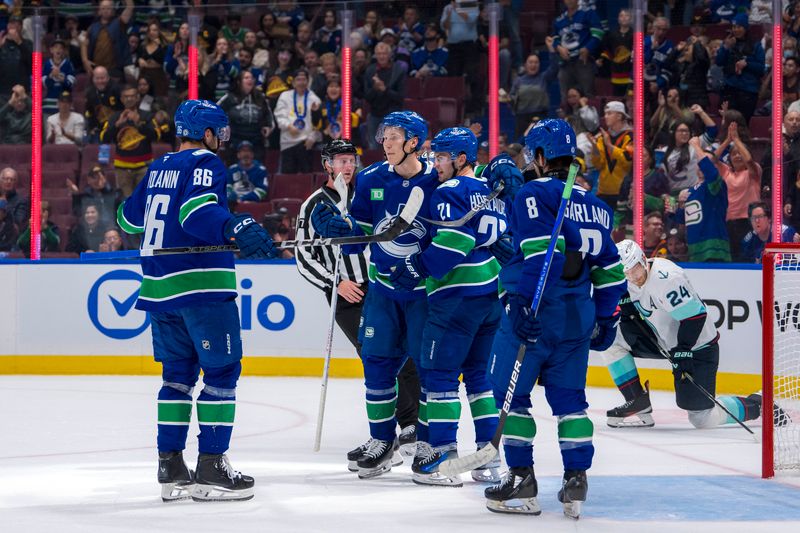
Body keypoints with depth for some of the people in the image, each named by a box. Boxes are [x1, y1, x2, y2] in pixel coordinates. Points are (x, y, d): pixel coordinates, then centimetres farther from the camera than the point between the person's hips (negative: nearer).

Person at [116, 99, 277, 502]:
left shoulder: (158, 169, 16)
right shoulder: (205, 163, -6)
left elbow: (130, 216, 28)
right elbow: (197, 209, -24)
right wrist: (238, 229, -39)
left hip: (159, 287, 8)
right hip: (201, 285, -8)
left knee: (178, 373, 14)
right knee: (222, 371, -3)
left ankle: (170, 468, 11)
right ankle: (211, 468, -7)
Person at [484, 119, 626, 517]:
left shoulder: (534, 194, -7)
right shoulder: (593, 205, 16)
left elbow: (539, 251, -20)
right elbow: (609, 266, 18)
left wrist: (523, 301, -23)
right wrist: (605, 317, 23)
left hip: (535, 313, -7)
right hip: (577, 316, 7)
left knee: (510, 391, 3)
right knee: (568, 397, 10)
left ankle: (522, 480, 3)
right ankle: (576, 483, 4)